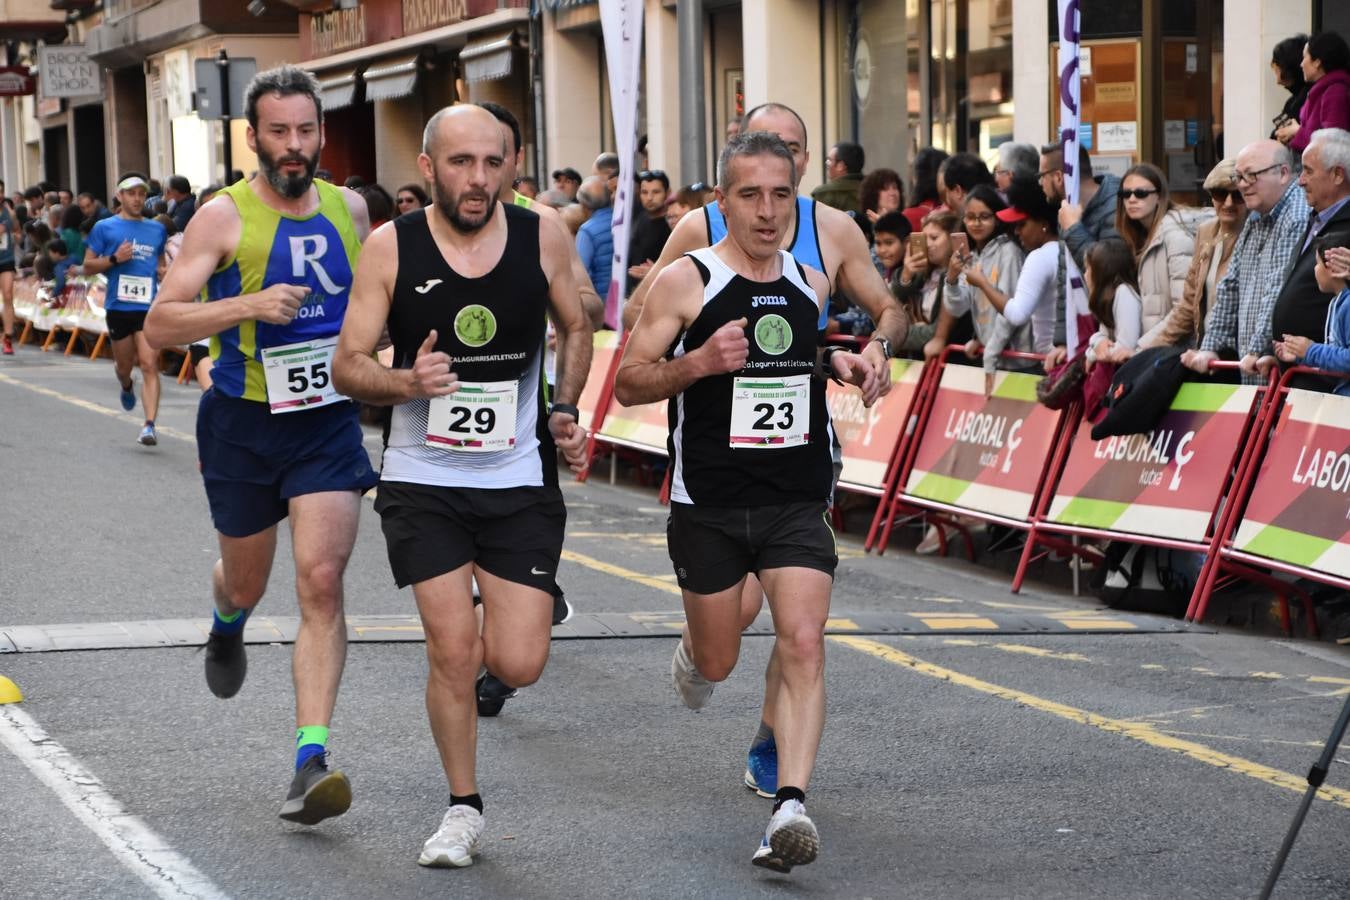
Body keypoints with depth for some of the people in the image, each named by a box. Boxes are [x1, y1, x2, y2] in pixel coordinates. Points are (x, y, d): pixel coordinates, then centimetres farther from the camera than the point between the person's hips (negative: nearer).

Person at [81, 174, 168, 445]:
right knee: (124, 364, 14)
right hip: (119, 306, 0)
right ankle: (126, 387, 51)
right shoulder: (105, 228, 3)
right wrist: (115, 259, -13)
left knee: (149, 364, -13)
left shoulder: (157, 230, 12)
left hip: (149, 306, 0)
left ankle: (149, 425, -18)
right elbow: (88, 266, 3)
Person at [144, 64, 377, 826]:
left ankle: (312, 762, -19)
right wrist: (248, 306, -29)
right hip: (243, 426, -1)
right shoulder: (225, 216, -11)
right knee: (247, 582, 18)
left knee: (322, 583, -15)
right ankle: (228, 622, 57)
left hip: (329, 425, 1)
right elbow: (161, 324, -16)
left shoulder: (349, 209, 2)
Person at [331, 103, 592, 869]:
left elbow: (577, 328, 15)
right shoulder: (393, 247, -8)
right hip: (424, 481, -1)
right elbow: (348, 365, -4)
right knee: (453, 652, -7)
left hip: (520, 481, 1)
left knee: (519, 664, -5)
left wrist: (566, 411, 3)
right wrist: (406, 383, -24)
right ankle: (464, 809, 14)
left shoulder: (543, 239, -4)